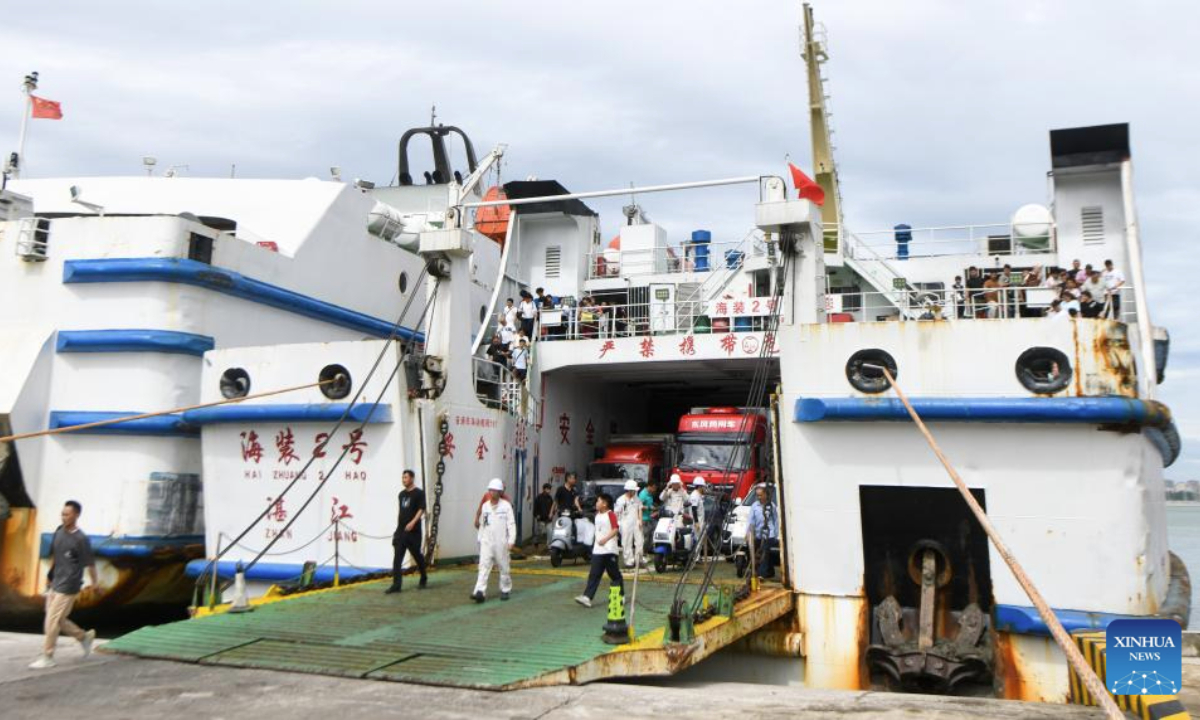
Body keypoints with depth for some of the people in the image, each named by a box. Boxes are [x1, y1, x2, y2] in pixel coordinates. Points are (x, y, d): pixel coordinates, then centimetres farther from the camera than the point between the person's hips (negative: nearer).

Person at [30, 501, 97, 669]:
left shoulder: (81, 539, -18)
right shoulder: (59, 531, 3)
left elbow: (89, 563, -11)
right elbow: (54, 554, 17)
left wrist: (94, 582, -4)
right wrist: (51, 574, 19)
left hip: (68, 587, -7)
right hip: (55, 583, 7)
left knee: (53, 620, -5)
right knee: (58, 619, 13)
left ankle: (47, 657, 8)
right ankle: (84, 637, 32)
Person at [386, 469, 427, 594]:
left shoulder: (419, 493, -5)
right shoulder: (401, 494, 15)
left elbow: (421, 509, -13)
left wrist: (413, 522, -25)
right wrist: (398, 525, 17)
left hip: (413, 531, -5)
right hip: (400, 531, 6)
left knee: (417, 556, 7)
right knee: (397, 558, -5)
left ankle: (423, 579, 29)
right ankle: (396, 584, -7)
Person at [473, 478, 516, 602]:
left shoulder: (506, 506, -6)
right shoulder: (485, 506, 8)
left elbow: (511, 524, -8)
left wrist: (511, 541, -14)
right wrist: (480, 539, 16)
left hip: (501, 542, -3)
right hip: (486, 541, 3)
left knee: (504, 567, 7)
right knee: (483, 566, -8)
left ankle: (505, 590, 23)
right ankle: (480, 592, -16)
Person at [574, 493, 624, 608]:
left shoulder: (611, 514, -10)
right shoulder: (597, 515, 15)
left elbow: (616, 529, -17)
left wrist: (605, 539, -24)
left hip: (609, 550, -7)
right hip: (597, 550, 7)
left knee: (614, 574, 5)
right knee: (594, 574, -2)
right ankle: (587, 597, -8)